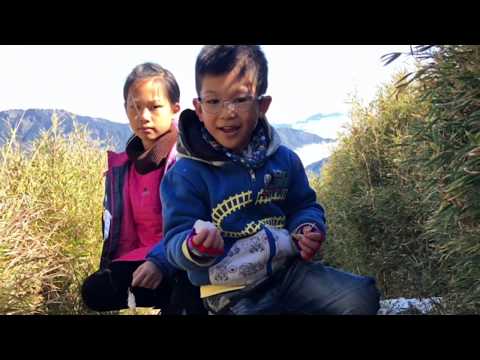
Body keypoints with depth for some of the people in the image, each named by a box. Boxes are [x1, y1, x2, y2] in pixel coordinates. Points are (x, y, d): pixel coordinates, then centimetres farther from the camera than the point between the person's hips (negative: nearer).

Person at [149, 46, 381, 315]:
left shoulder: (284, 159, 2)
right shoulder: (187, 174, -11)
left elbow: (304, 205, 17)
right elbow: (176, 240, -12)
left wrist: (308, 229, -6)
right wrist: (196, 247, -35)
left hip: (288, 268, 4)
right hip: (232, 292, -3)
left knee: (362, 296, -6)